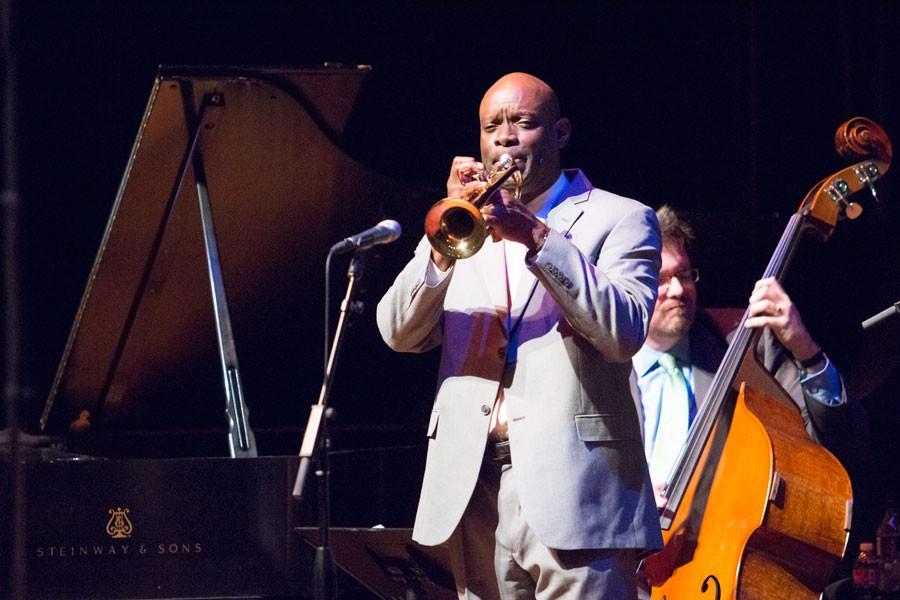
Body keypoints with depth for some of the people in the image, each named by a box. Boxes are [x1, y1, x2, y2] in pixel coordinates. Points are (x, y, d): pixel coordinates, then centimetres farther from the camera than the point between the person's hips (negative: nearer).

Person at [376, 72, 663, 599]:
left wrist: (536, 237, -15)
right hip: (474, 490, 4)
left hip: (571, 487, -4)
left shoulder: (617, 219, 7)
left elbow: (625, 333, -10)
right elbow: (399, 333, 7)